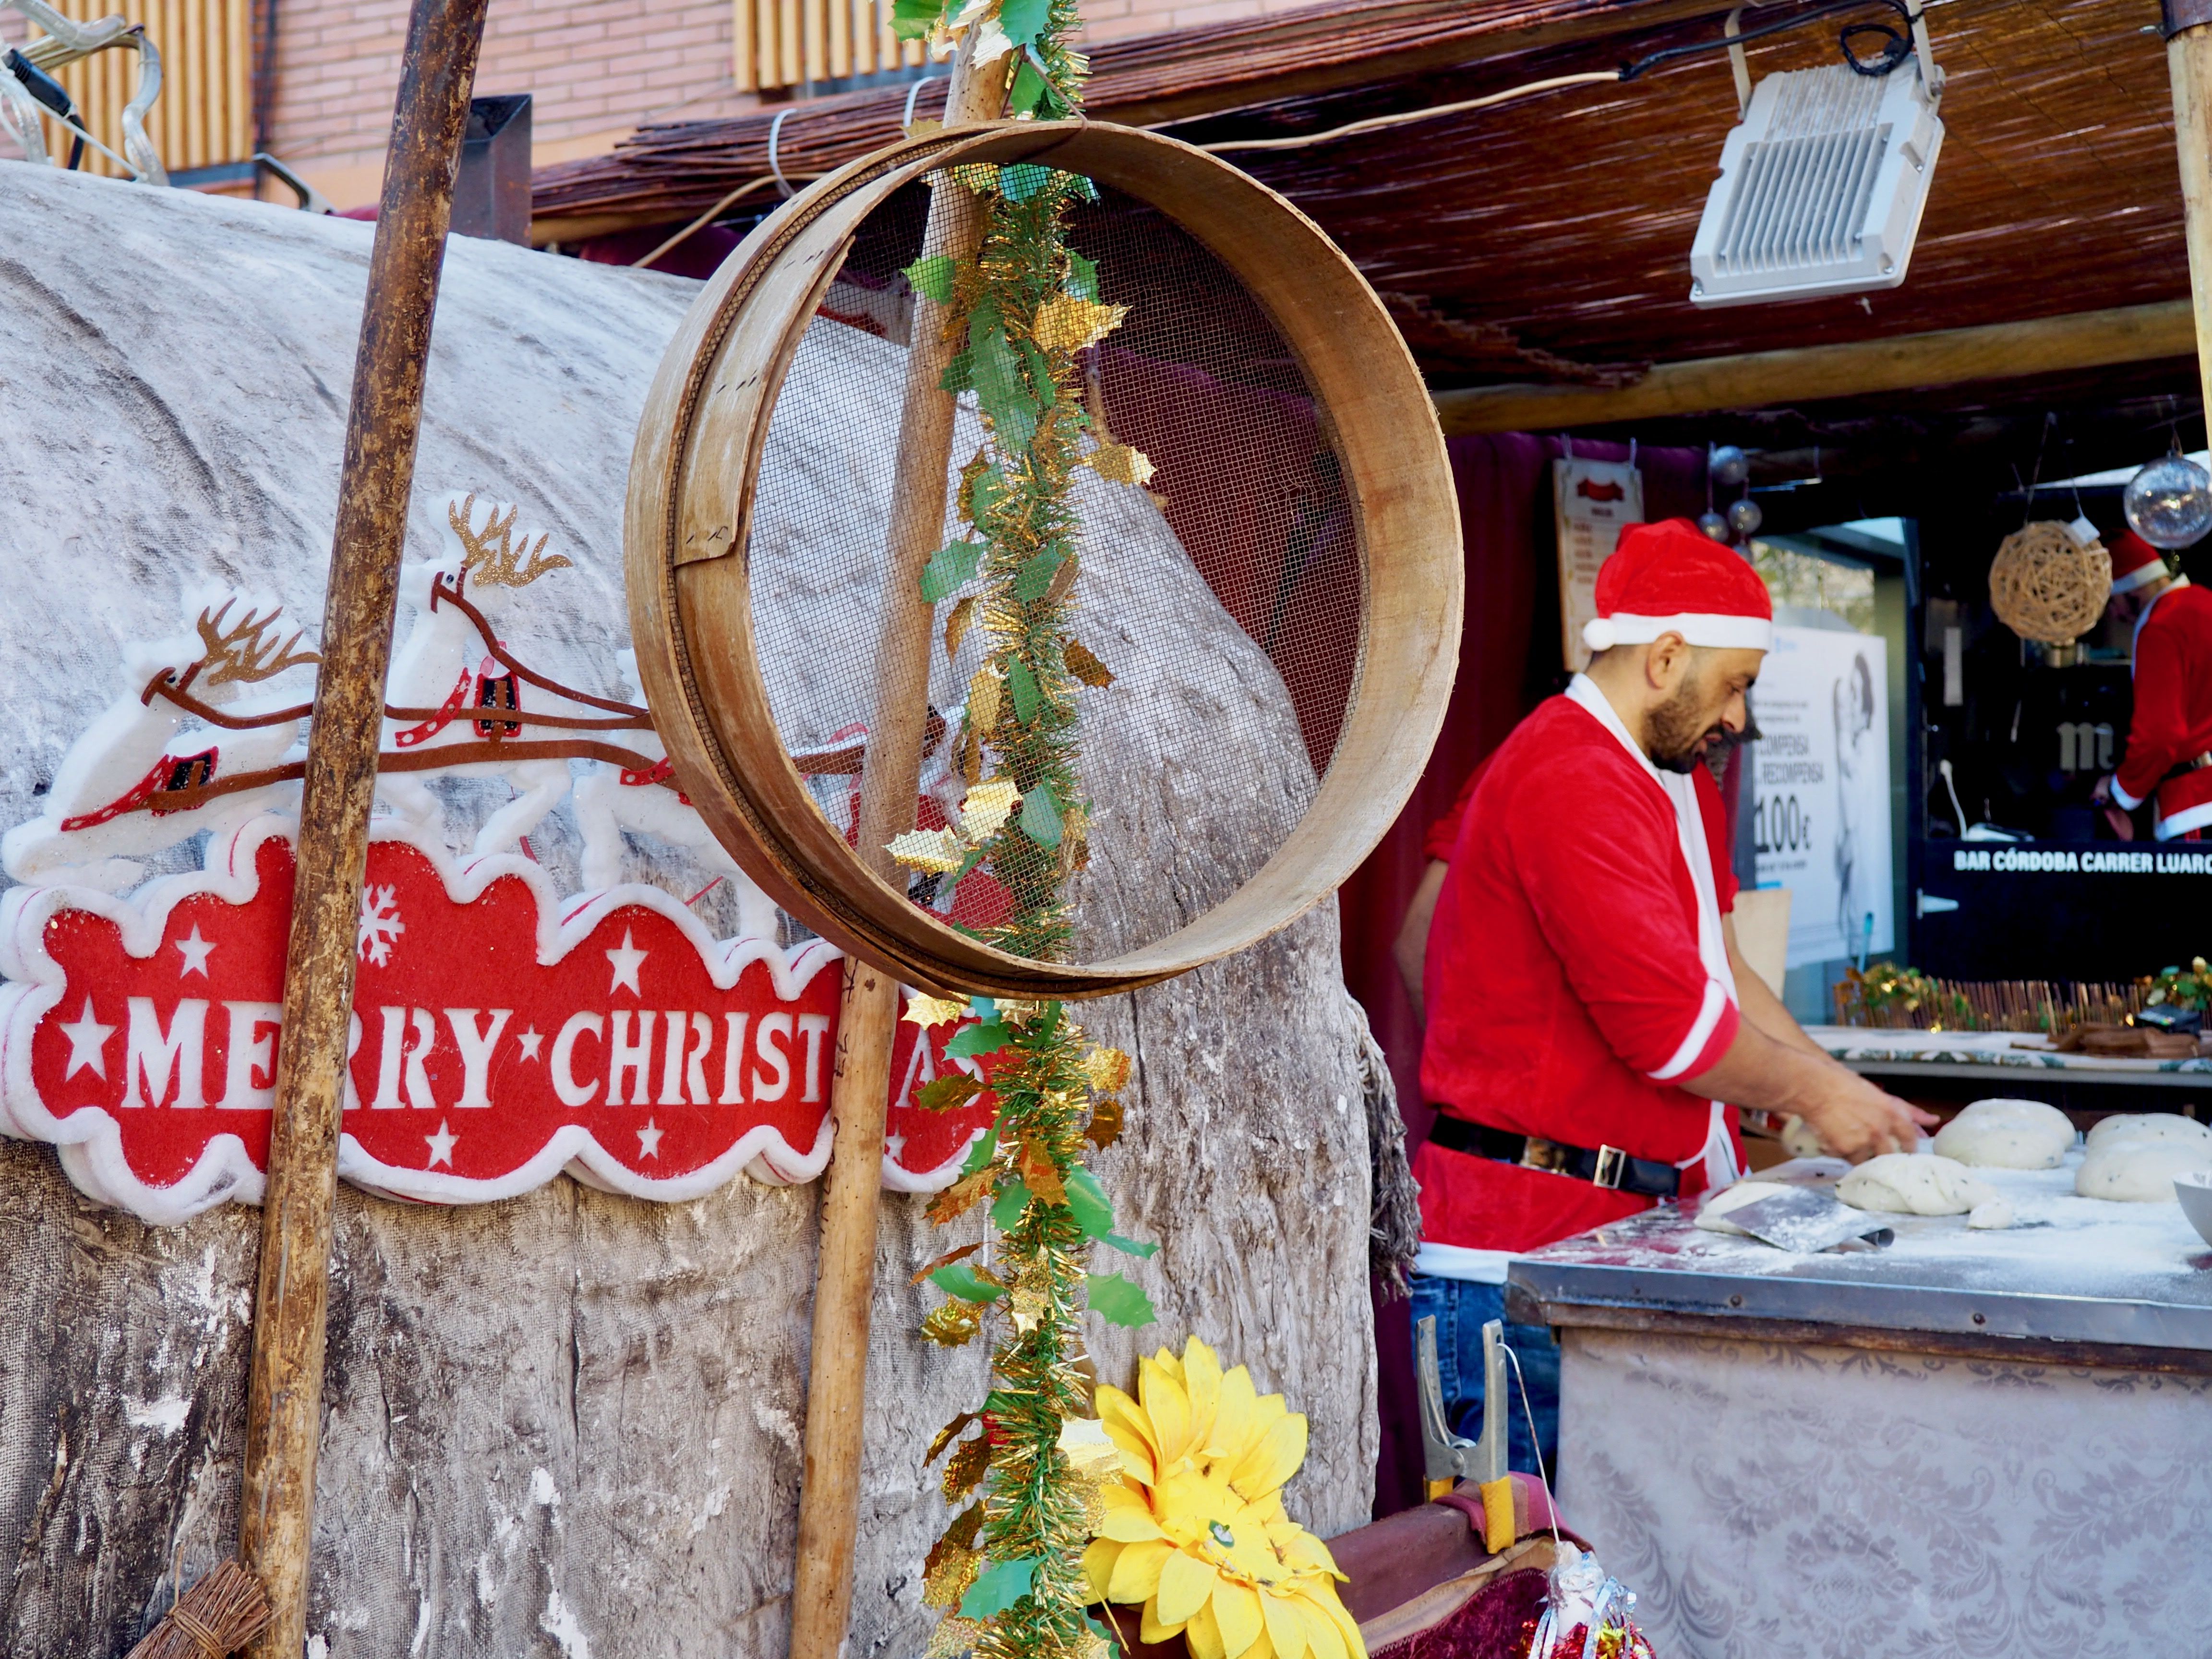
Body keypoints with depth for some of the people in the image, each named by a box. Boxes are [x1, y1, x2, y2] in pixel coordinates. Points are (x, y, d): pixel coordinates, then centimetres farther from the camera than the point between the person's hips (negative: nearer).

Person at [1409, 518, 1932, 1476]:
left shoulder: (1675, 785, 19)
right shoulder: (1571, 780, -16)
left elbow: (1719, 971, 21)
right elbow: (1666, 1018, -19)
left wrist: (1852, 1099, 11)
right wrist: (1813, 1094, -5)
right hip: (1517, 1261, -10)